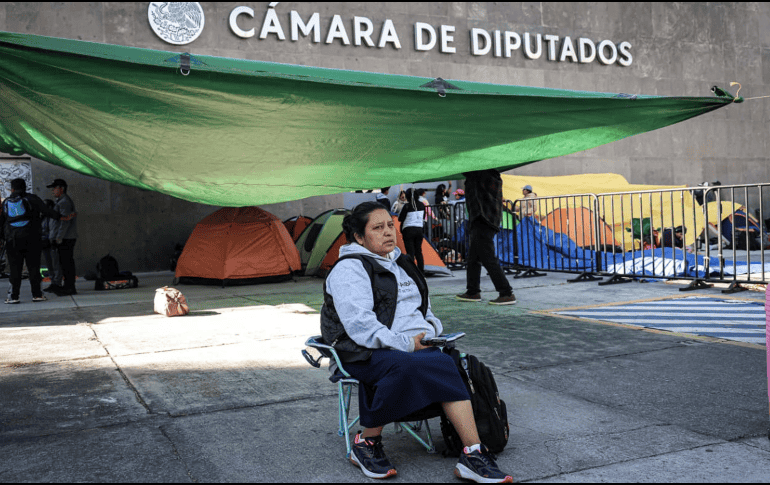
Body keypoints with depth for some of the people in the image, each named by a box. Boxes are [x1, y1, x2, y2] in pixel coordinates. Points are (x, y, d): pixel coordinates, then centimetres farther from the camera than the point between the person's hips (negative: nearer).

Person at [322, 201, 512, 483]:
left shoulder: (399, 264, 24)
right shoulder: (349, 269, -2)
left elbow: (423, 308, 32)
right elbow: (359, 325, -14)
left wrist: (428, 331, 9)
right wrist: (403, 344, -18)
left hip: (415, 346, 7)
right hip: (368, 353, -6)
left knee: (446, 365, -25)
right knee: (404, 366, -38)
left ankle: (473, 454, -30)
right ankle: (366, 443, -18)